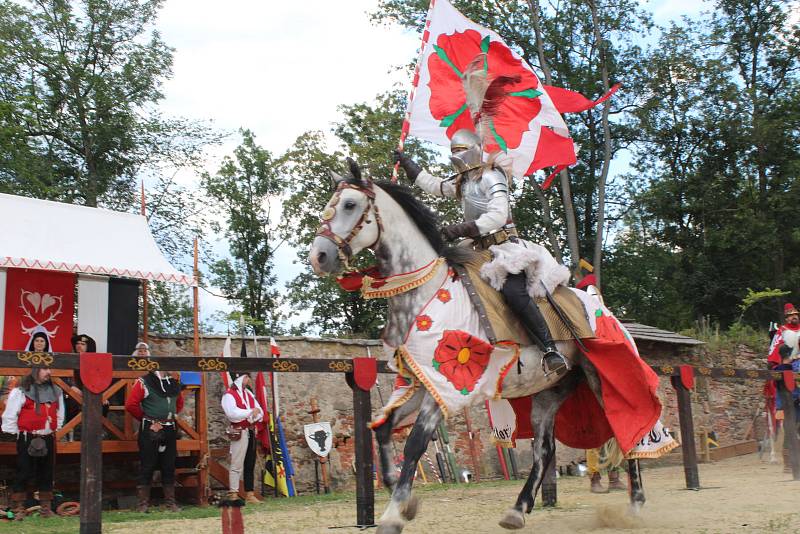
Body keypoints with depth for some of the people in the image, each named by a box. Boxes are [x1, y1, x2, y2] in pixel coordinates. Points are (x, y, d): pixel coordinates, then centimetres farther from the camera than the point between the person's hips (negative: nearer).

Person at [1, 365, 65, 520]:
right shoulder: (21, 391, -9)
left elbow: (59, 414, 20)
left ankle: (46, 507, 18)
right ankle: (18, 509, 3)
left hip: (48, 439, 5)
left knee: (47, 474, 10)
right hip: (27, 439, -5)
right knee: (24, 474, -4)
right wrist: (17, 434, -3)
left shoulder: (55, 391, 9)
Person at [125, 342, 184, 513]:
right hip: (150, 429, -5)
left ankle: (170, 502, 16)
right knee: (147, 467, -1)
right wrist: (146, 418, -5)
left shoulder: (173, 383, 10)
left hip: (169, 429, 6)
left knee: (169, 467, 9)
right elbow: (131, 404, -11)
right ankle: (143, 503, 5)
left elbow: (179, 403, 24)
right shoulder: (143, 382, -7)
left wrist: (170, 416, 11)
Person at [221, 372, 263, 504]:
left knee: (250, 464, 10)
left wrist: (256, 414, -9)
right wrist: (250, 412, -17)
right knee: (237, 465, -9)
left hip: (251, 432, 8)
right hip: (239, 432, -8)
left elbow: (259, 411, 13)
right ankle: (233, 495, -6)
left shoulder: (249, 393, 17)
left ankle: (249, 494, 16)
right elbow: (232, 413, -23)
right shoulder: (229, 395, -8)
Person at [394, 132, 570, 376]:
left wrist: (461, 229, -25)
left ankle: (551, 350, -31)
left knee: (514, 293, -30)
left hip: (504, 244, -10)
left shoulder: (491, 177, -5)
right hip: (480, 249, 10)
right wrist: (407, 164, 35)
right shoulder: (461, 182, 20)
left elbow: (498, 215, -19)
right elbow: (433, 184, 36)